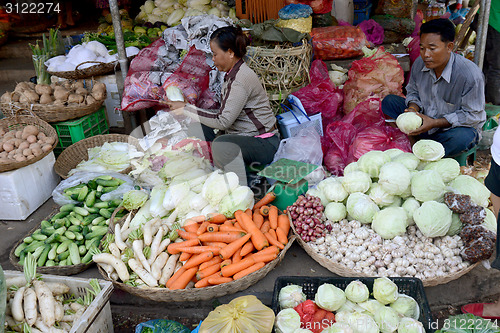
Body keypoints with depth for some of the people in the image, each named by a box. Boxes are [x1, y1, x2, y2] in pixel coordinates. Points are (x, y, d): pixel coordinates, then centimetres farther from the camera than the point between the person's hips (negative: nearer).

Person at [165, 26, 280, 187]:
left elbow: (223, 121, -24)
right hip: (240, 134, 10)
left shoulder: (241, 79, -22)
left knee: (221, 144, -36)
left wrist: (186, 108, -16)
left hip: (264, 143, -10)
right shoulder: (231, 74, 8)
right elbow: (225, 113, 10)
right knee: (196, 129, 3)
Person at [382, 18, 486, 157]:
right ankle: (414, 138, -18)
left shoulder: (470, 75, -27)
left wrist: (434, 123, -28)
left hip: (453, 127, -5)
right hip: (424, 120, 5)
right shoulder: (420, 63, -11)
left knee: (462, 138, -41)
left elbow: (472, 115, -20)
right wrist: (413, 109, -15)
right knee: (389, 101, -8)